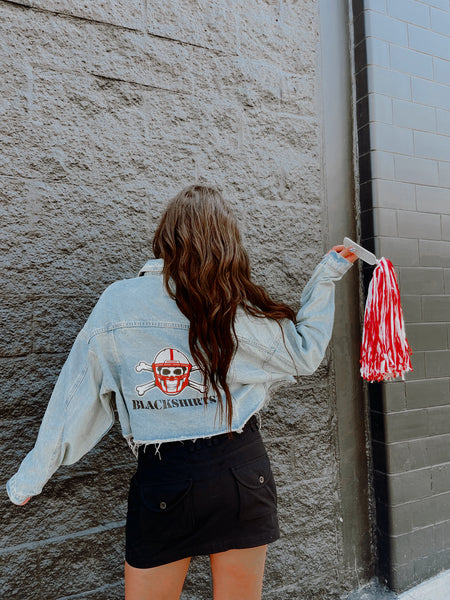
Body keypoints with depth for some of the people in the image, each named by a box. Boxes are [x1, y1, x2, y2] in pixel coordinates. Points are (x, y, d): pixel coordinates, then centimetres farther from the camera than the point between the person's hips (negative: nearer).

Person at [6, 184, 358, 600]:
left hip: (161, 479, 0)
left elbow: (78, 395, -3)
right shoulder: (240, 308, -9)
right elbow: (304, 355, 6)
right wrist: (326, 277, 13)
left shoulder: (116, 304, -9)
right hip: (242, 470, 1)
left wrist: (31, 476, 10)